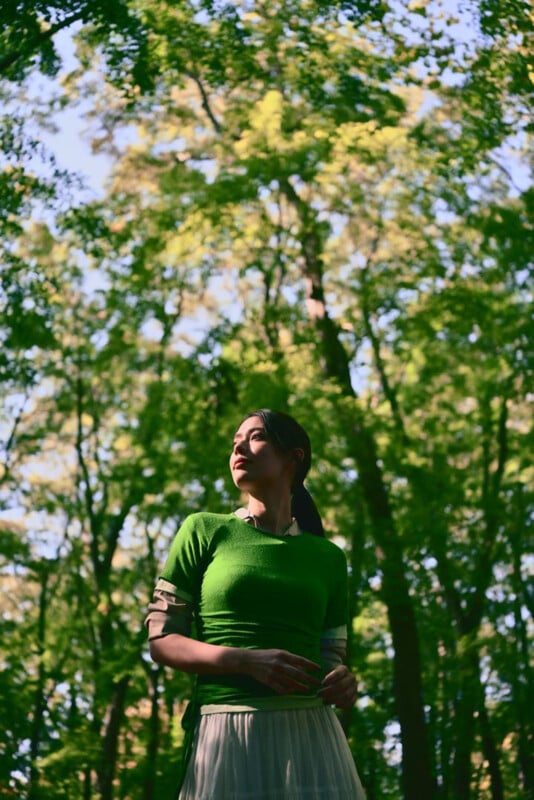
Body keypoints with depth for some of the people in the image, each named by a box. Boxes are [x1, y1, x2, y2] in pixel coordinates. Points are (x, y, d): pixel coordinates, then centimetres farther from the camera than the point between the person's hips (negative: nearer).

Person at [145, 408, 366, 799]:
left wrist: (343, 683, -8)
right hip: (227, 736, -2)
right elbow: (162, 641, 2)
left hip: (309, 735, 2)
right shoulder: (204, 531, 7)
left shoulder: (328, 557, 15)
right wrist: (248, 661, -14)